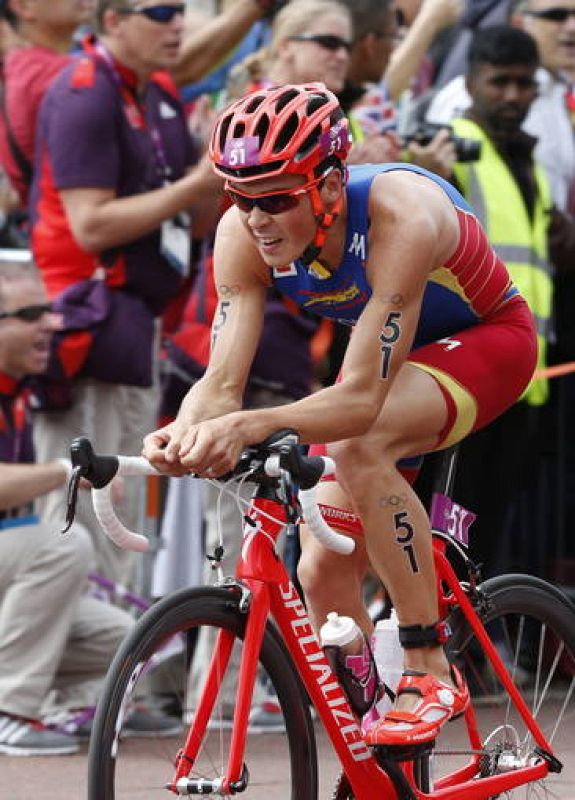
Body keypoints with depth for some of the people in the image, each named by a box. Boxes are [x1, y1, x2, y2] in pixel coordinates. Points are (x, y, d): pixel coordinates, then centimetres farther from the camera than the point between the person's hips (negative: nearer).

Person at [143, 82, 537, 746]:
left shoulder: (400, 218, -39)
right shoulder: (244, 234, -23)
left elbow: (360, 400, -44)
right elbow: (222, 382, -25)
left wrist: (247, 427, -59)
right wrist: (186, 433, -48)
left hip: (487, 337, -6)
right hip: (396, 357, 6)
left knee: (358, 446, -35)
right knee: (324, 572, -5)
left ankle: (431, 673, -25)